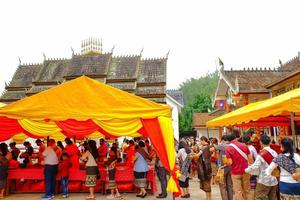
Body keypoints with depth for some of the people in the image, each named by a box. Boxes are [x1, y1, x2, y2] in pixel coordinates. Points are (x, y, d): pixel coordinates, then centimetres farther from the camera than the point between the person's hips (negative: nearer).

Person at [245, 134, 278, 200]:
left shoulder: (261, 154, -17)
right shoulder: (274, 152, 2)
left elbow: (255, 167, -19)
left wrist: (246, 170, -5)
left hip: (264, 181, -7)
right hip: (274, 180, 7)